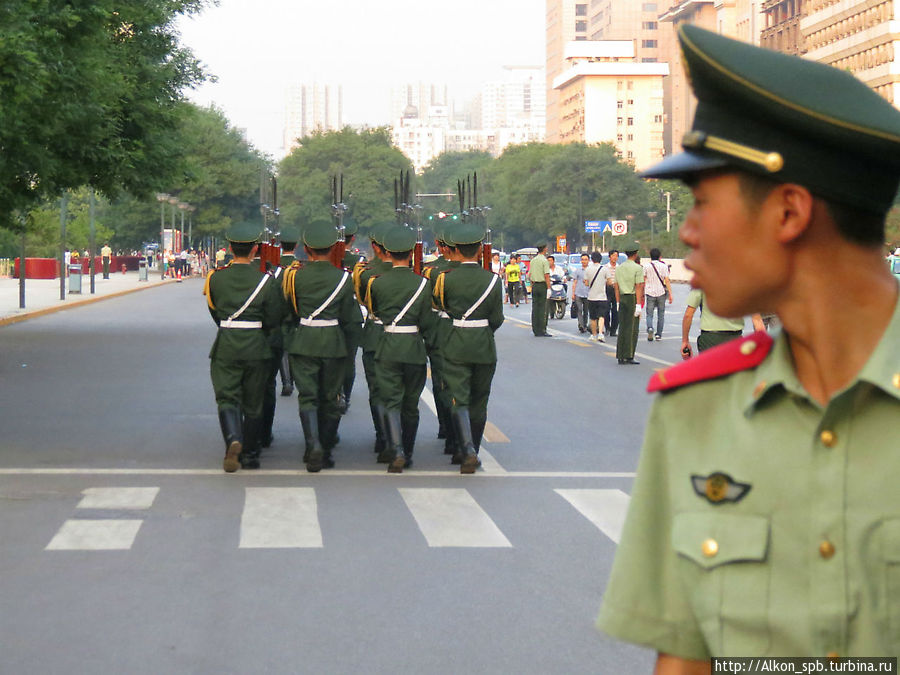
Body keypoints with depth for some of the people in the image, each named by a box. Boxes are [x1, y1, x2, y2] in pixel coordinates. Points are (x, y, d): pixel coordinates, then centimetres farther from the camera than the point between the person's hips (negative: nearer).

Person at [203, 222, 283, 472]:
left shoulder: (216, 278, -2)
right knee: (253, 403, 12)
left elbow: (214, 312, 11)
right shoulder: (265, 281, -7)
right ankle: (249, 454, 20)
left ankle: (233, 438, -25)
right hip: (256, 347, 0)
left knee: (227, 398, 2)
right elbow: (273, 321, -3)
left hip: (225, 347, 0)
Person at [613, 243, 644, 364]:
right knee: (632, 329, -3)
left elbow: (616, 287, 11)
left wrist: (618, 303, 15)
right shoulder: (638, 268, -8)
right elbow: (638, 287, -12)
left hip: (622, 299, 6)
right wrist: (638, 304, -13)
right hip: (633, 299, -6)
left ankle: (620, 357, 9)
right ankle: (629, 357, -5)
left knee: (622, 328, 9)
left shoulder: (618, 268, 10)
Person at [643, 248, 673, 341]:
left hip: (650, 292, 0)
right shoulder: (664, 266, -1)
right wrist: (670, 294, -5)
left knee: (649, 314, 4)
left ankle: (650, 328, -24)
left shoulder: (646, 266, 1)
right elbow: (667, 281, -6)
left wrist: (642, 293, 16)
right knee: (661, 314, 12)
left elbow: (643, 281, 5)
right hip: (661, 292, 0)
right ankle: (659, 334, 12)